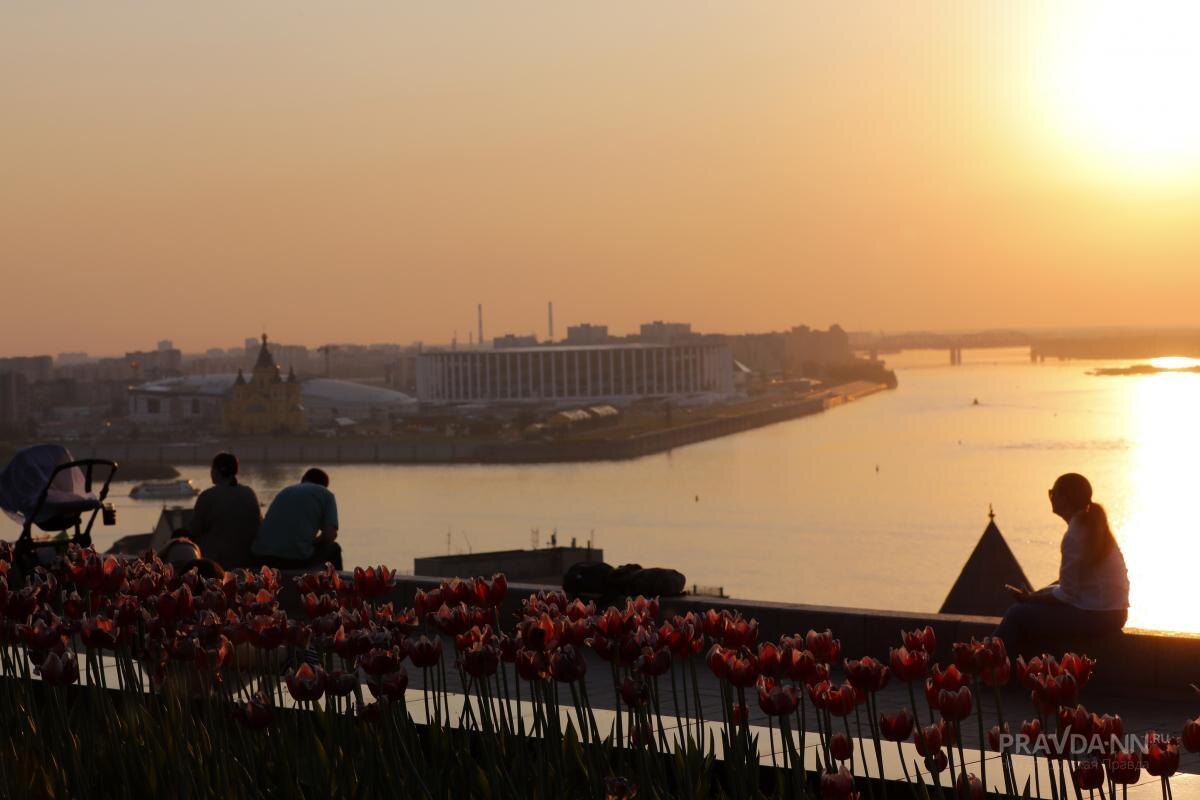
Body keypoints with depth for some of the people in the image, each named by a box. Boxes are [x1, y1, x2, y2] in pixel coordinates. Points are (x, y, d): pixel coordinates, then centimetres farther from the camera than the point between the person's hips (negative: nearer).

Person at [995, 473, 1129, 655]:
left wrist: (1032, 599, -4)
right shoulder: (1093, 527, 11)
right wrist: (1035, 596, 11)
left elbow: (1067, 595, -18)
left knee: (1018, 614, -5)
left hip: (1094, 617, -10)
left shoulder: (1074, 536, -19)